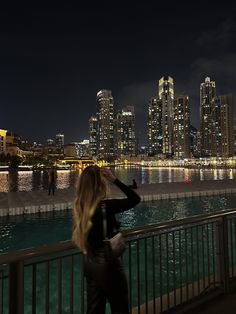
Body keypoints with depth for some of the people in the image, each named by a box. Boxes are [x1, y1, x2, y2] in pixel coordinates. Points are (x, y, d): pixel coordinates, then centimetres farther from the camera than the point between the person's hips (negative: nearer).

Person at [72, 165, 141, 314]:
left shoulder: (80, 205, -7)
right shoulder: (106, 206, -26)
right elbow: (135, 198, -20)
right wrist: (114, 179, -21)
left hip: (90, 263, 7)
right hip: (108, 264, -7)